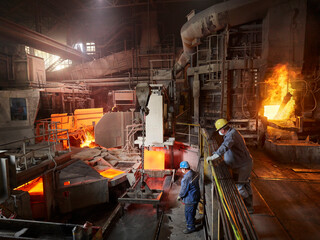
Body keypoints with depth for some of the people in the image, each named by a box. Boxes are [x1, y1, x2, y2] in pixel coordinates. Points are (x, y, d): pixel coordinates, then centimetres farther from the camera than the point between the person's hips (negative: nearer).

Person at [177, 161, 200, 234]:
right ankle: (191, 221, 50)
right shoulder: (194, 173, -5)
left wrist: (179, 196, -3)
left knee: (188, 213, 11)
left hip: (190, 199, -9)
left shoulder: (186, 178, -32)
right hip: (196, 196, 9)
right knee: (193, 211, 28)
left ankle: (191, 227, 27)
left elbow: (184, 189, -22)